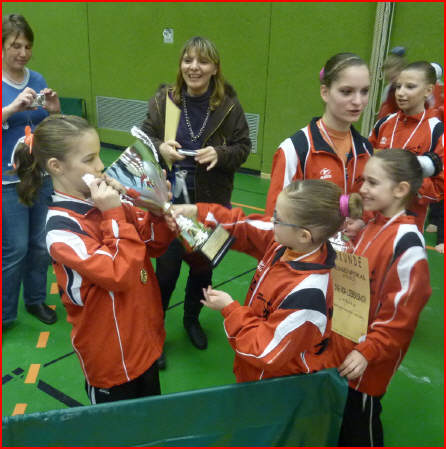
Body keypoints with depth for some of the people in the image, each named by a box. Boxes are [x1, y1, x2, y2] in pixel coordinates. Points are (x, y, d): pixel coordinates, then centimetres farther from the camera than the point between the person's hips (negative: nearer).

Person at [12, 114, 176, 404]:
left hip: (146, 338, 6)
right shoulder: (62, 228, -24)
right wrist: (115, 215, -26)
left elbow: (156, 244, 1)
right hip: (113, 355, -6)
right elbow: (120, 275, -29)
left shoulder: (104, 201, -6)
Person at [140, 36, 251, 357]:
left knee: (203, 267, 18)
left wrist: (219, 154, -21)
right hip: (170, 201, -1)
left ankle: (192, 318, 45)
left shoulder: (229, 104, -7)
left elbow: (243, 147, -1)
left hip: (211, 203, 1)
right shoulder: (163, 100, -5)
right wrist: (160, 148, -21)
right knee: (167, 270, 2)